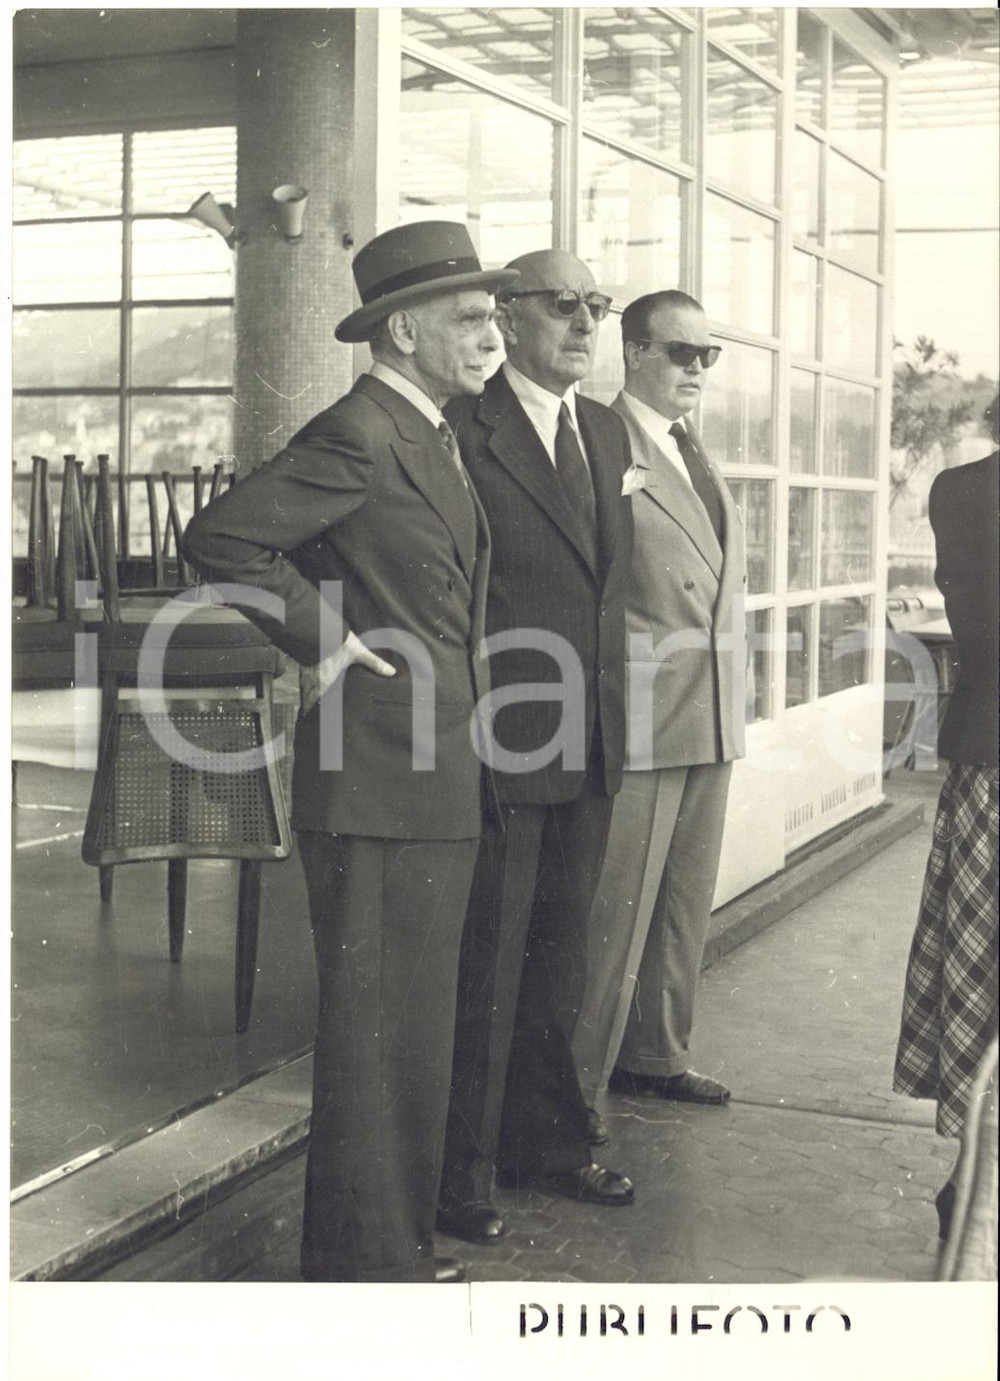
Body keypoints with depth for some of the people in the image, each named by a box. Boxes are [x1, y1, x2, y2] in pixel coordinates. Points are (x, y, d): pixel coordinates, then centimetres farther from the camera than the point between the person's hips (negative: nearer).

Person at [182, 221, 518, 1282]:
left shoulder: (431, 438, 16)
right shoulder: (356, 436, -14)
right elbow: (219, 538, -20)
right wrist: (323, 642, -15)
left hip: (436, 786, 10)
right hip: (375, 786, -10)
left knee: (416, 1027, 16)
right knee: (373, 1028, -2)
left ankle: (400, 1247, 28)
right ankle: (361, 1261, 10)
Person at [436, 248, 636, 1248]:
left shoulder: (607, 433, 13)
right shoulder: (459, 429, -12)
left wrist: (608, 710, 15)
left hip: (588, 750, 7)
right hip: (498, 745, -7)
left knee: (556, 961, 18)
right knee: (482, 969, 3)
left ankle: (547, 1144, 33)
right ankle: (459, 1174, 18)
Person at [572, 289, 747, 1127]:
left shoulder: (695, 455, 16)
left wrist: (735, 696, 16)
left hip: (713, 714, 8)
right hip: (639, 712, -8)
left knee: (686, 902, 16)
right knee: (616, 907, -2)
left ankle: (656, 1056, 29)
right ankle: (579, 1077, 11)